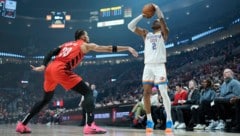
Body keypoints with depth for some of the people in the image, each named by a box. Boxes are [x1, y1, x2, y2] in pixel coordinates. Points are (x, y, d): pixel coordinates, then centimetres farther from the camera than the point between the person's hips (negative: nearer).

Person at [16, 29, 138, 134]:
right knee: (88, 93, -4)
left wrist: (43, 66, 10)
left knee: (46, 99, 26)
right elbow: (108, 48, 10)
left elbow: (51, 53, 17)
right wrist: (128, 48, 13)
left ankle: (22, 124, 27)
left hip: (50, 69, 7)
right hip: (61, 70, -7)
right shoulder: (85, 45, 14)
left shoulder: (66, 44, 31)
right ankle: (90, 126, -22)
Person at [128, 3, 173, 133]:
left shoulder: (163, 33, 9)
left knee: (164, 93, -9)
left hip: (159, 66, -4)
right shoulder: (145, 34, 19)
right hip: (148, 66, 4)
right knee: (146, 93, 0)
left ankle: (169, 120, -3)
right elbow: (130, 26, 13)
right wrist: (142, 16, 11)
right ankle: (149, 121, 8)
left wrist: (157, 10, -8)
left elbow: (164, 25, -13)